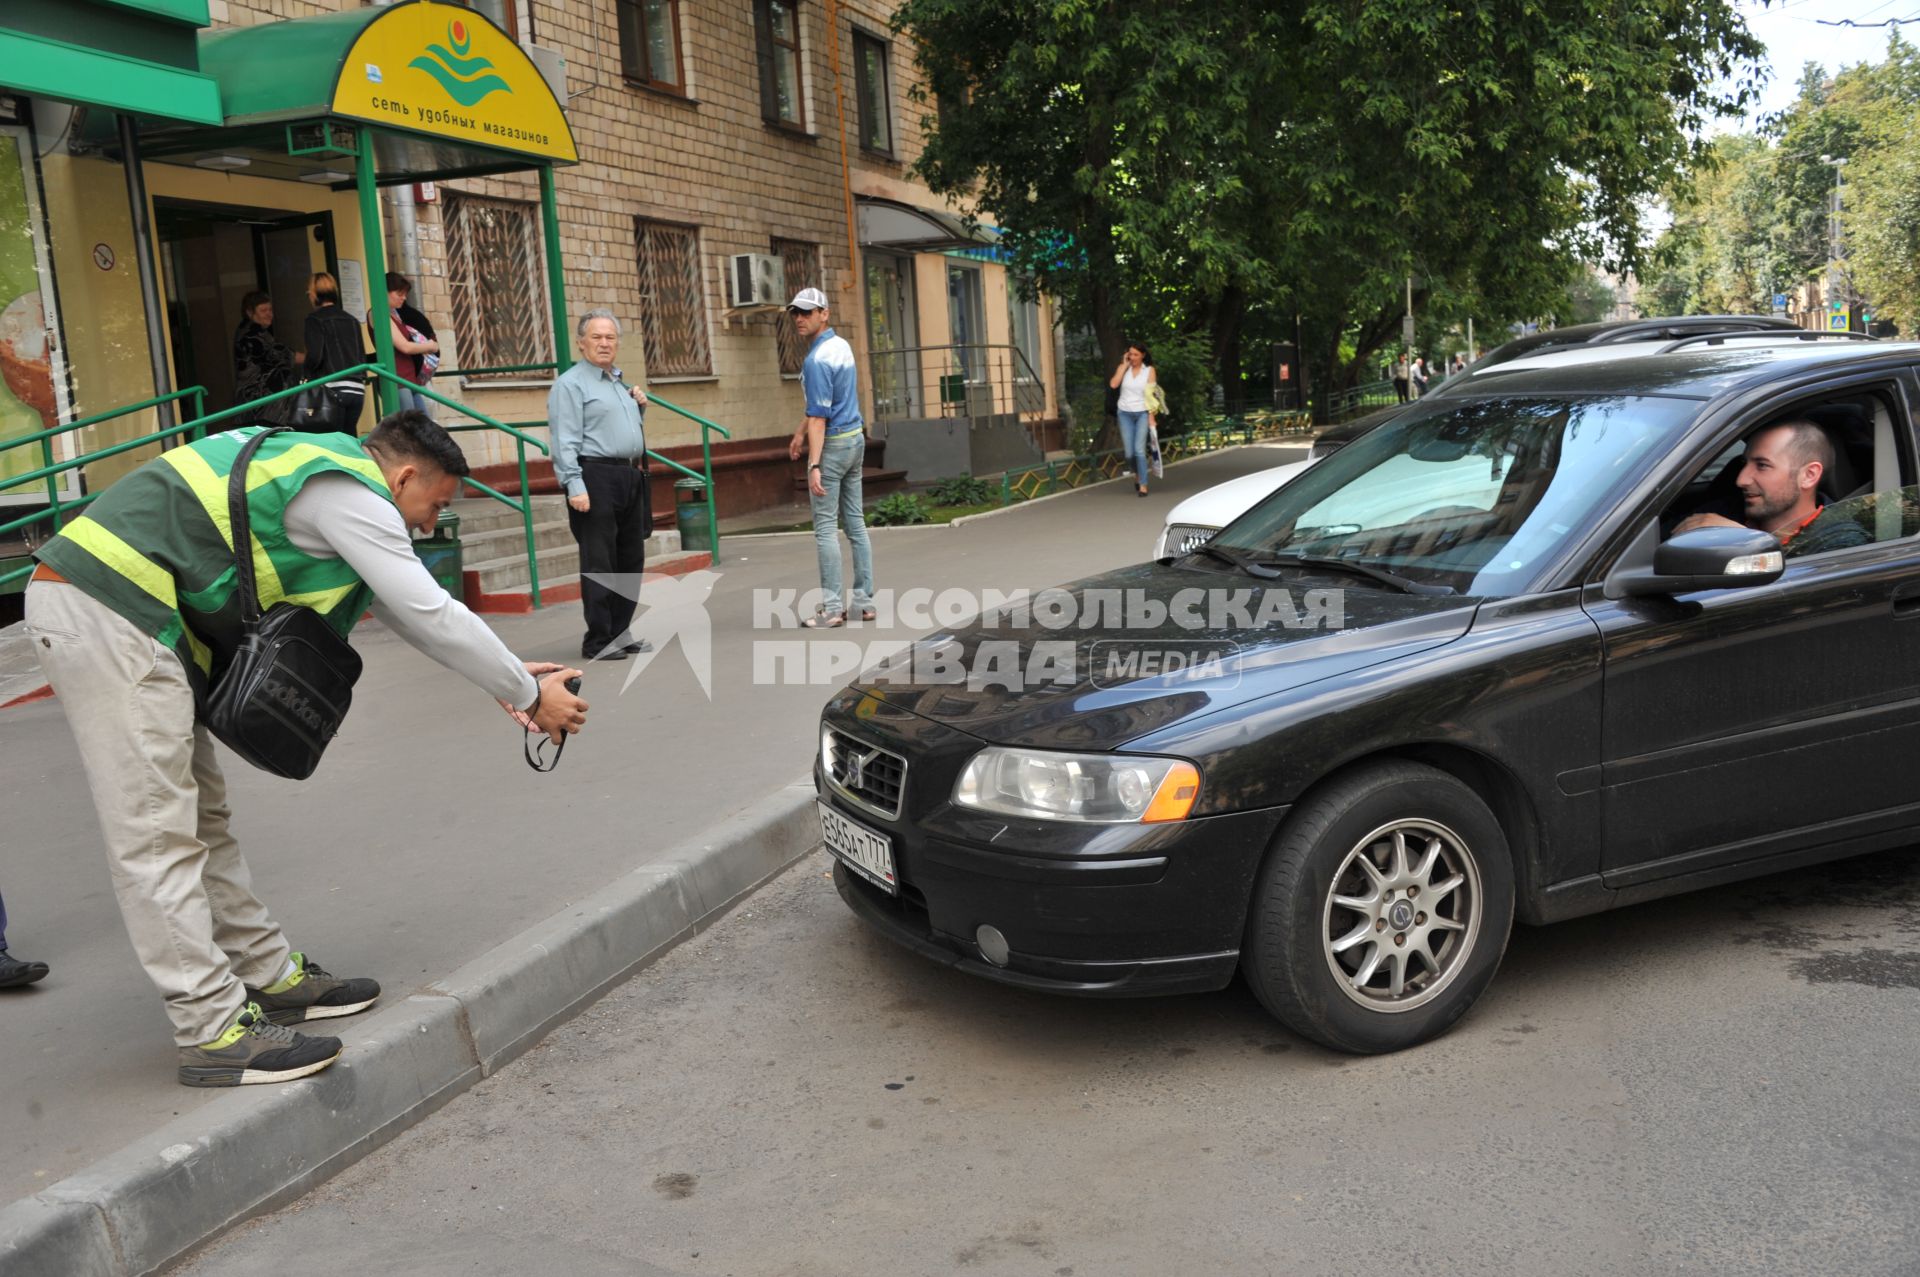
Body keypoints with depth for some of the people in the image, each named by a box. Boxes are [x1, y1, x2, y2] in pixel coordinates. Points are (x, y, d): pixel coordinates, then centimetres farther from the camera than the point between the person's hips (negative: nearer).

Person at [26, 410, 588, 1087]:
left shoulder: (327, 470, 19)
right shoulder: (351, 494, -12)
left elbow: (406, 609, 23)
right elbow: (432, 615, -12)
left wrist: (508, 676, 21)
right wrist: (528, 694, -1)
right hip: (106, 611, -11)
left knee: (201, 818, 13)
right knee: (159, 835, -9)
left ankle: (271, 977, 22)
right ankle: (214, 1034, -5)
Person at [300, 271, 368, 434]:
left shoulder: (315, 320, -3)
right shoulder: (351, 320, 13)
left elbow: (314, 355, -11)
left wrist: (308, 375, 5)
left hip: (332, 390, -5)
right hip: (357, 389, 5)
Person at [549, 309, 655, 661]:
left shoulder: (619, 383, 21)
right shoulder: (570, 384, -5)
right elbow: (565, 441, -14)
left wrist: (640, 406, 14)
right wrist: (574, 486, -23)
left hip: (631, 479, 9)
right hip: (596, 478, -8)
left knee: (631, 559, 11)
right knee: (599, 564, -6)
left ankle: (620, 633, 21)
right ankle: (598, 641, -1)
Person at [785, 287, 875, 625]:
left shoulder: (816, 360, -17)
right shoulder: (841, 345, 11)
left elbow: (819, 416, -22)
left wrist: (814, 465, -25)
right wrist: (800, 433, 26)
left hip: (833, 444, -9)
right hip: (856, 438, 9)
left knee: (826, 527, -5)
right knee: (855, 523, 9)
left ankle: (832, 607, -5)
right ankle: (864, 601, 11)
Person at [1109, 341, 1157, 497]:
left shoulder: (1149, 370, -2)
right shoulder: (1123, 368, 3)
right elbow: (1113, 384, -15)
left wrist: (1151, 417, -12)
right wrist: (1124, 365, -10)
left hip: (1142, 413, -2)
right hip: (1125, 414, 2)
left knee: (1139, 449, -14)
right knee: (1129, 453, 3)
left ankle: (1143, 485, -9)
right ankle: (1137, 473, 34)